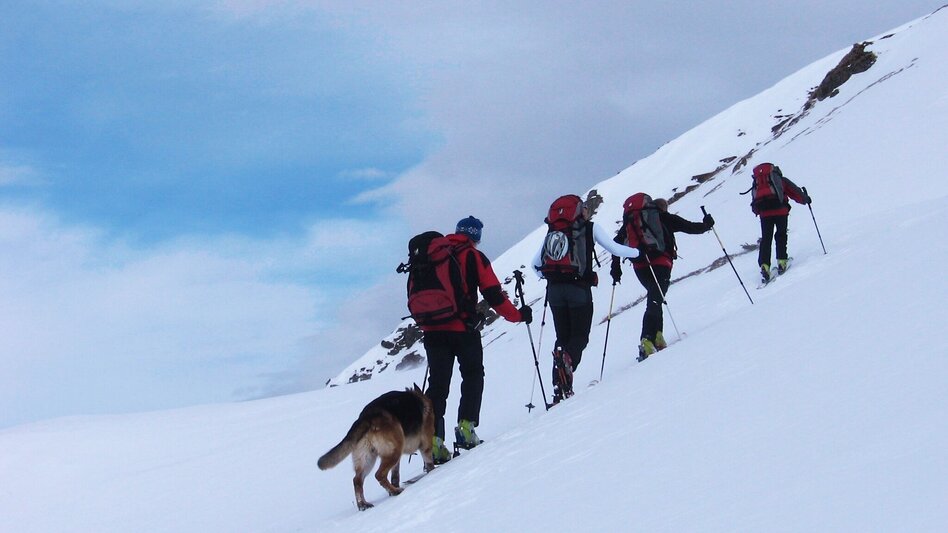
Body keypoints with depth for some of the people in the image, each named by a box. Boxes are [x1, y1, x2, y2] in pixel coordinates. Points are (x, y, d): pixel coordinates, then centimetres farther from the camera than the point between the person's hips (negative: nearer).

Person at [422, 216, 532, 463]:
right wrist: (518, 315, 8)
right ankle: (466, 427, -1)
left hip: (432, 331, 4)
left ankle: (432, 438, -5)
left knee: (437, 384, 6)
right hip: (463, 329, -4)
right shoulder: (474, 257, 0)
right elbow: (493, 295, -4)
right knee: (473, 376, 14)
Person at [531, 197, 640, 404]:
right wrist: (637, 252, 22)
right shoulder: (591, 228, 4)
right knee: (580, 336, 5)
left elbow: (536, 264, 12)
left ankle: (559, 390, 1)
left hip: (555, 290, 3)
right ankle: (568, 357, -32)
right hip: (579, 288, -3)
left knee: (562, 337, 11)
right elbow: (615, 249, 4)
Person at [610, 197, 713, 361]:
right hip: (660, 265, -5)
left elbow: (618, 241, 13)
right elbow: (691, 228, 10)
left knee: (655, 299, 26)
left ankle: (657, 337, 19)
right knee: (654, 303, -12)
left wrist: (616, 267, 13)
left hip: (640, 267, 5)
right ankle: (647, 341, -29)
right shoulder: (665, 218, 11)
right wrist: (707, 224, 31)